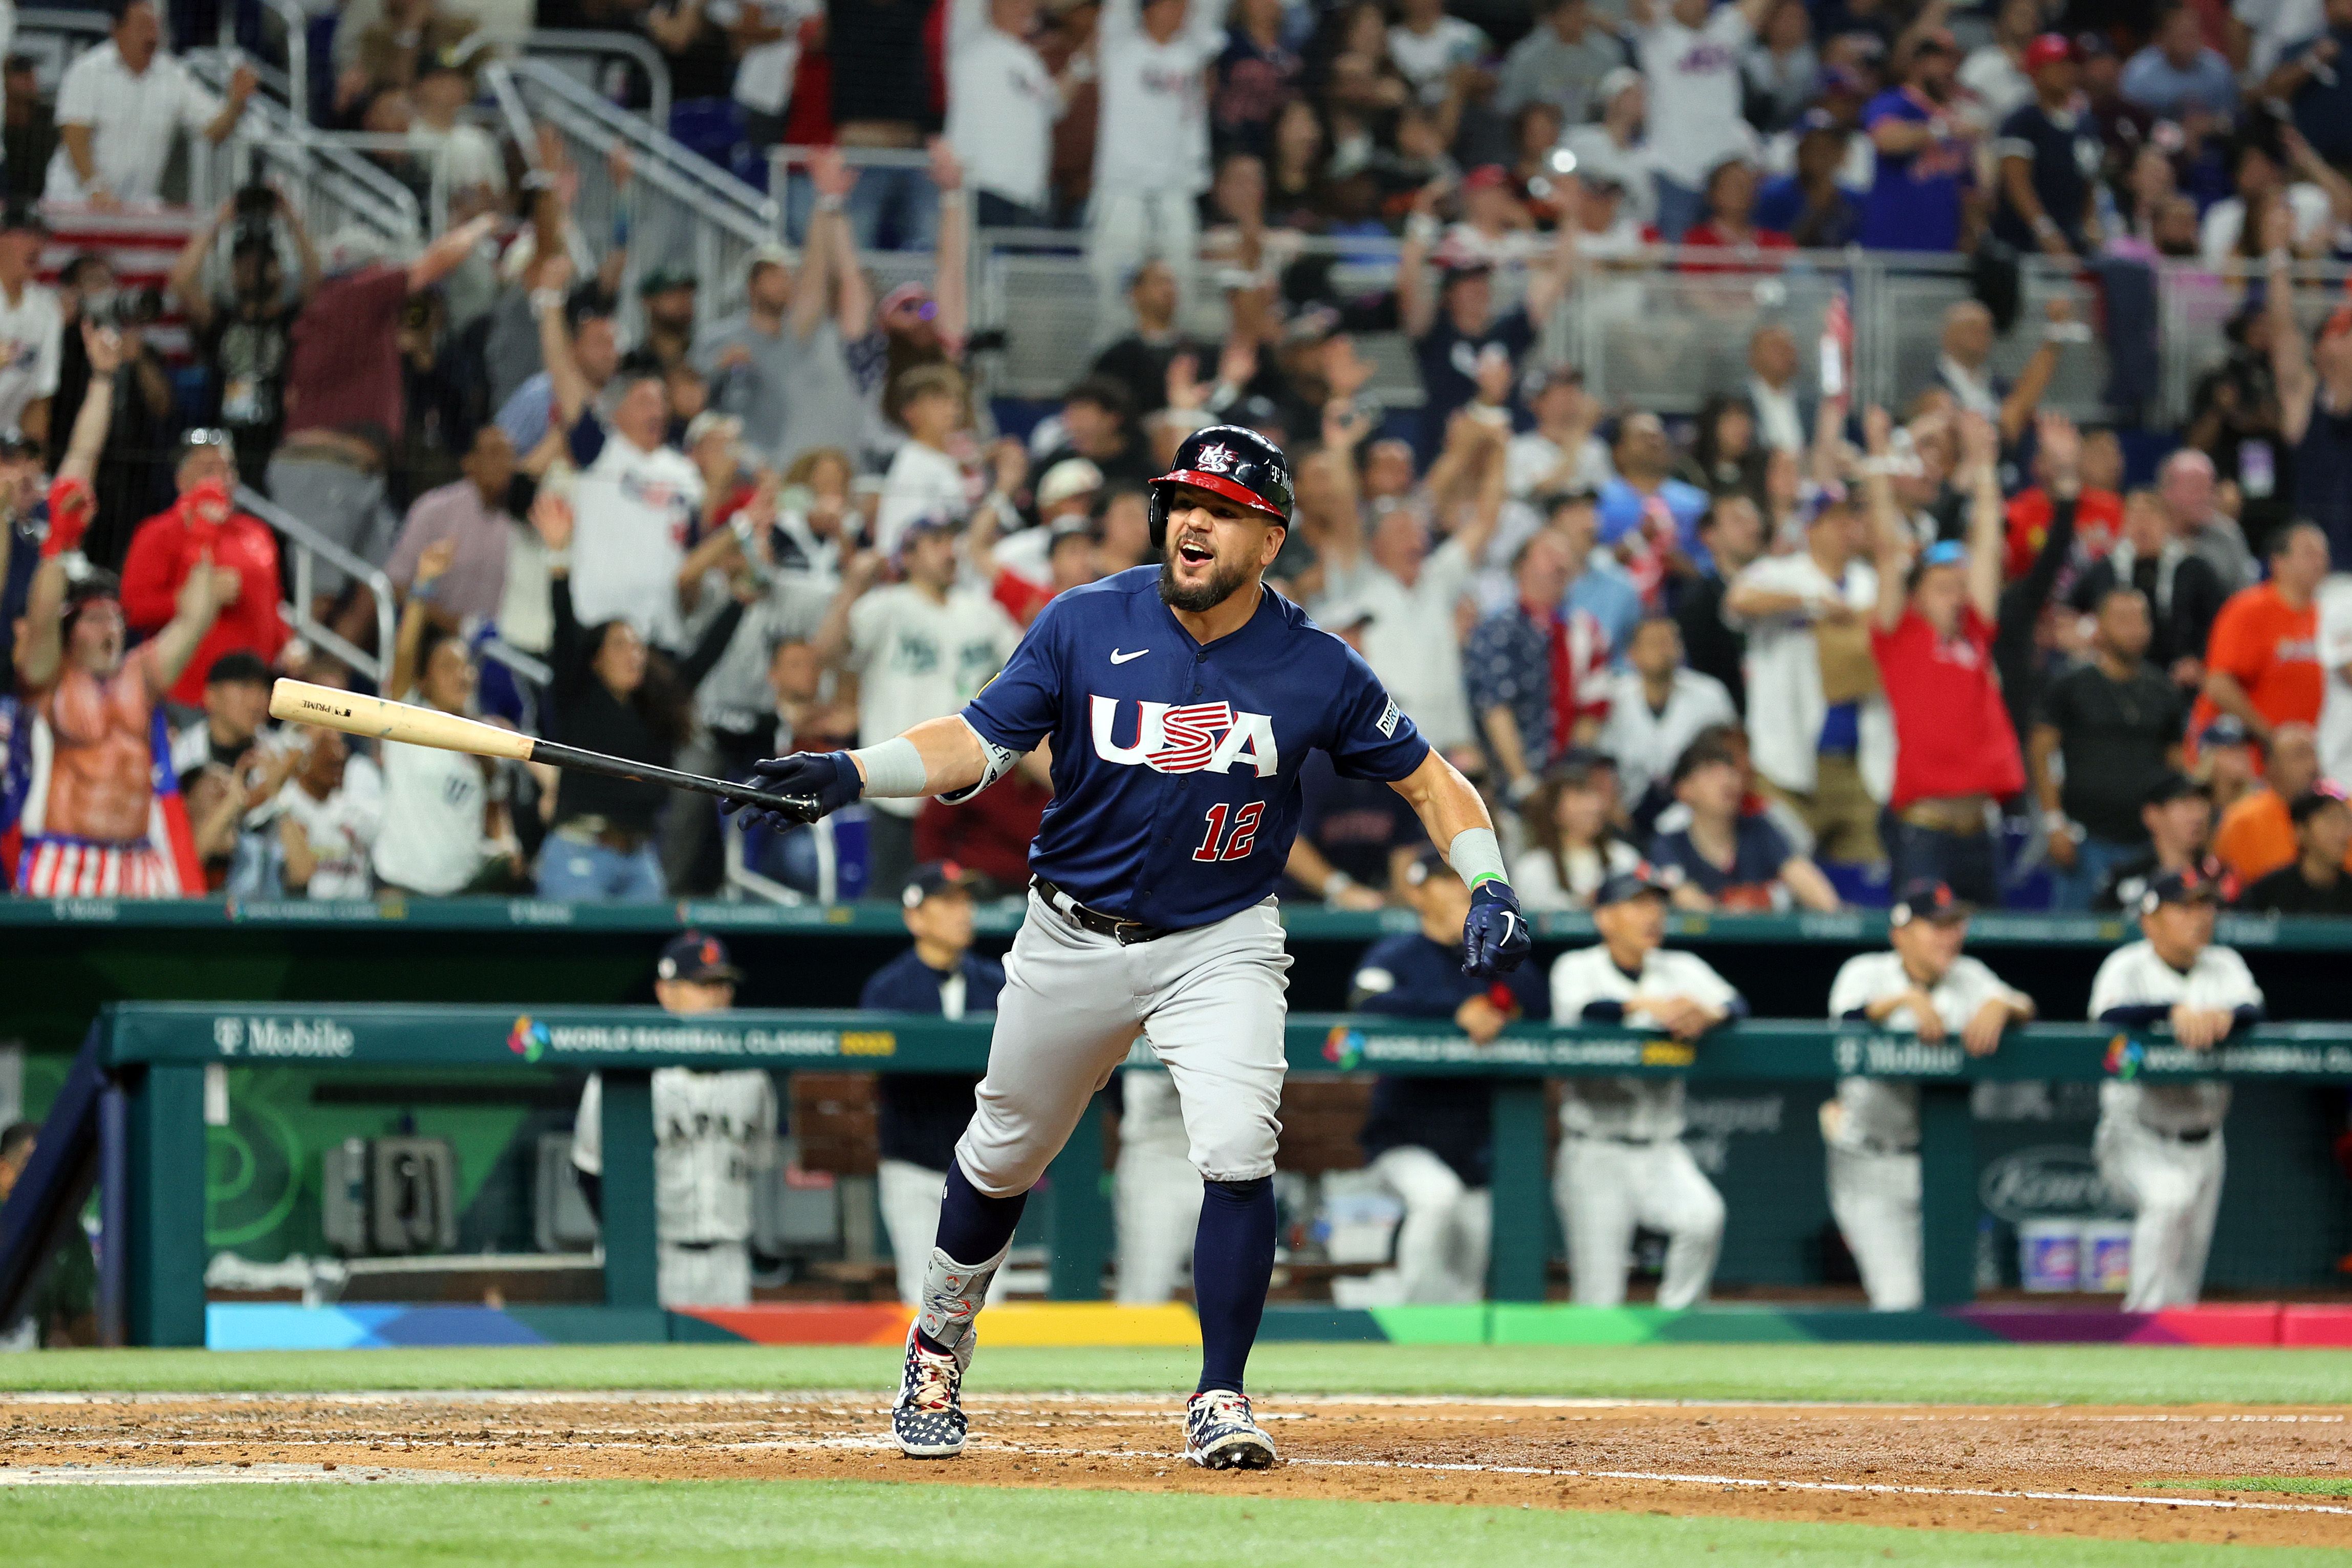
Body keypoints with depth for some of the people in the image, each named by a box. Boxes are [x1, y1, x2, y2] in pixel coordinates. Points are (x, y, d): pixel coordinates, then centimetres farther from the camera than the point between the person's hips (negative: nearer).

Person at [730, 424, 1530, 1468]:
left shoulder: (1315, 671, -10)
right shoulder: (1086, 627, -10)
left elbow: (1427, 778, 1)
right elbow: (978, 743, -13)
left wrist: (1488, 888, -14)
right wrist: (852, 774, -29)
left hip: (1220, 947, -1)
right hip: (1075, 941, 1)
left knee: (1236, 1156, -20)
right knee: (1004, 1155, 15)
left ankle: (1219, 1400, -7)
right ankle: (938, 1349, 40)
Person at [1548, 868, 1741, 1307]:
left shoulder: (1683, 969, 9)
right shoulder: (1578, 968, 0)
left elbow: (1737, 1004, -7)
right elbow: (1581, 1009, -22)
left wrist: (1706, 1015, -31)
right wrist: (1648, 1005, -38)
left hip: (1662, 1155, 2)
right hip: (1596, 1154, -2)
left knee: (1704, 1216, -27)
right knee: (1598, 1300, -7)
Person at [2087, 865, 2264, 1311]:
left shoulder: (2224, 966, 6)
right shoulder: (2127, 967, -8)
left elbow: (2253, 1012, -13)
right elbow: (2110, 1017, -29)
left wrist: (2224, 1016, -37)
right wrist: (2175, 1011, -44)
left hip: (2201, 1144, 5)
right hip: (2136, 1137, -5)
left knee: (2187, 1274, 9)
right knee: (2170, 1195, -34)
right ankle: (2146, 1318, -28)